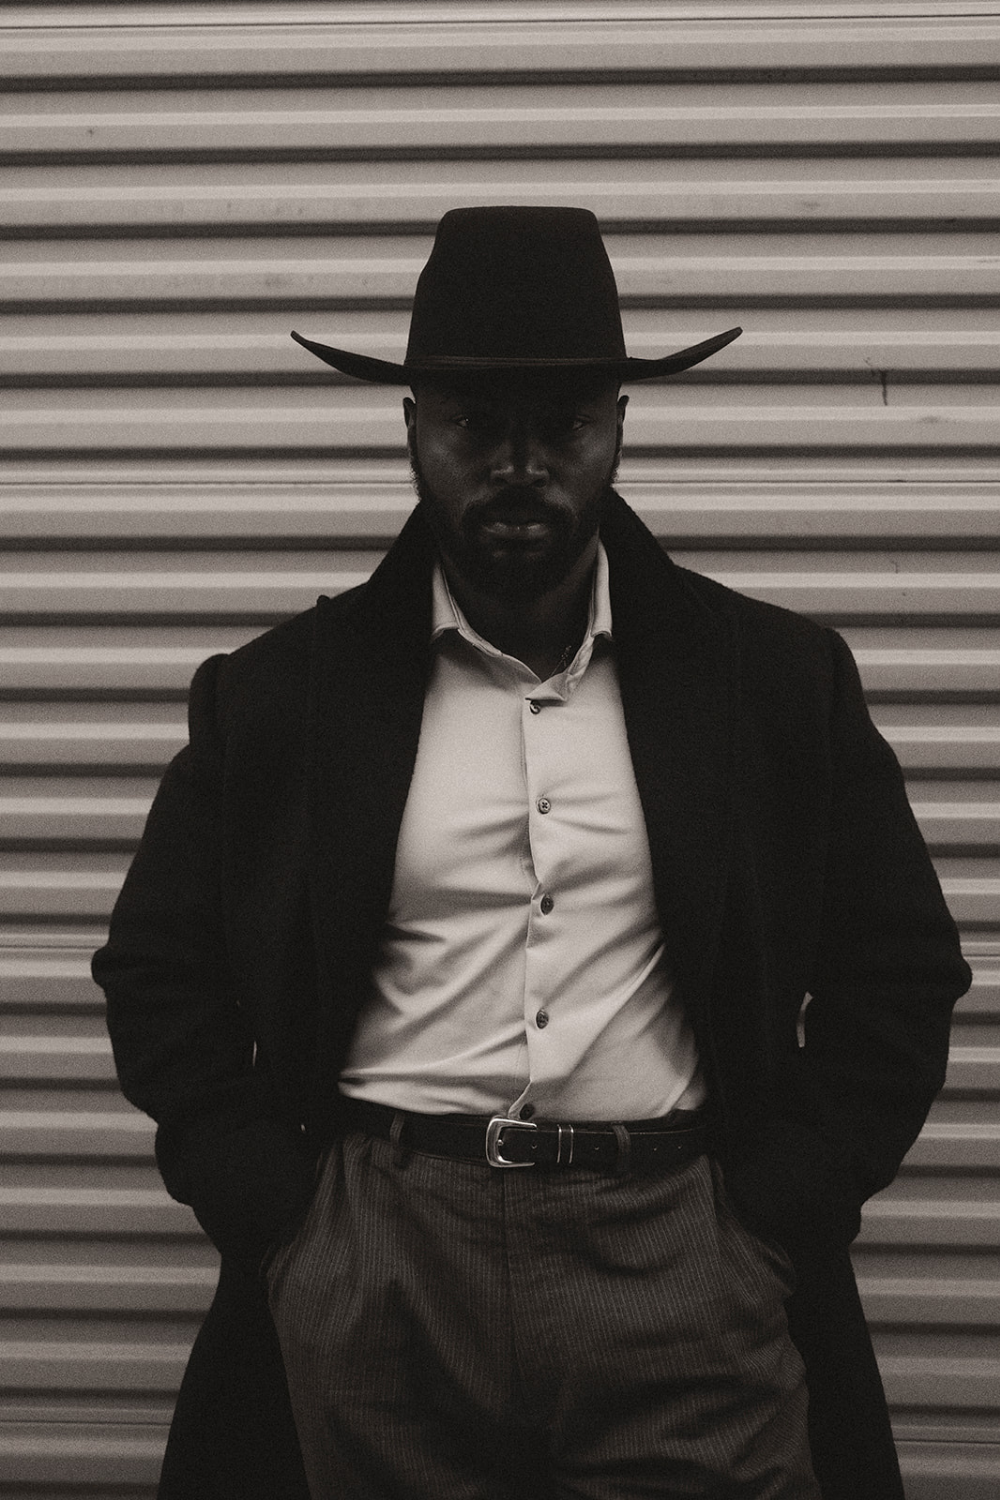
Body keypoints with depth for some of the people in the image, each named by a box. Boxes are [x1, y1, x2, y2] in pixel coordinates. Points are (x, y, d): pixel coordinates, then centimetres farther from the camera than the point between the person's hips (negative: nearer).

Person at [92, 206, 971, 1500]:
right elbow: (157, 971, 9)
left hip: (683, 1264, 0)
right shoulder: (281, 694, 5)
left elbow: (898, 977, 8)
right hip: (375, 1275, 1)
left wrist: (772, 1221, -1)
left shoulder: (780, 681, 5)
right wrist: (276, 1221, 0)